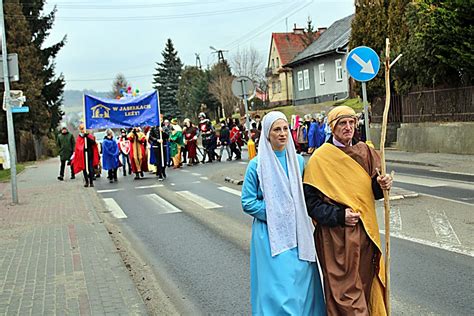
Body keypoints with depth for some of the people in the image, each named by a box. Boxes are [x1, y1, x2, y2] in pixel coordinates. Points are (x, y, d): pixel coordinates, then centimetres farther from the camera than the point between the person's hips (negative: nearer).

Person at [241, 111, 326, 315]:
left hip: (298, 234, 4)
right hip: (271, 235, -4)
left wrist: (302, 215, 2)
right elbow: (248, 203, -4)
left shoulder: (298, 161, 6)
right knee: (277, 289, -4)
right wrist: (275, 212, -11)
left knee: (303, 284, 7)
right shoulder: (257, 165, -6)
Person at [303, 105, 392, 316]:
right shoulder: (319, 158, -9)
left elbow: (373, 191, 12)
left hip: (365, 230, 5)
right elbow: (311, 202, -10)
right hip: (336, 235, -5)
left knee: (367, 282, 14)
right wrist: (339, 216, -19)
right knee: (345, 288, 0)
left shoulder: (364, 152, 7)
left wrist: (382, 184, -10)